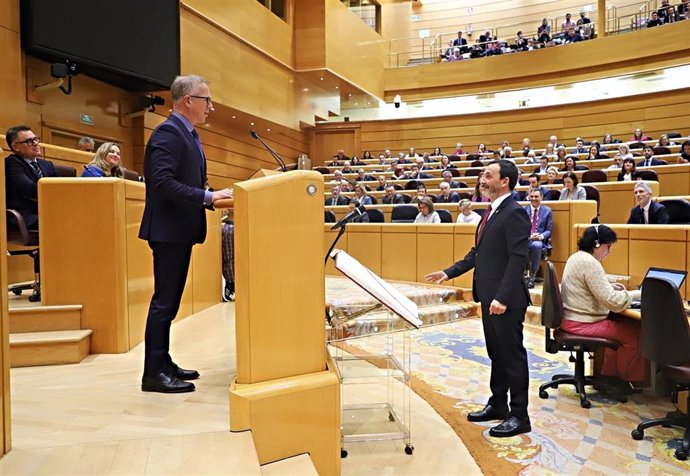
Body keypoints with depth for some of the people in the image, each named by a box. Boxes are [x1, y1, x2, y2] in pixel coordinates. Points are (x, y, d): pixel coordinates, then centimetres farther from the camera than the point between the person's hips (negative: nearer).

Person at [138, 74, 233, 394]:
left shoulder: (188, 134, 17)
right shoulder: (168, 132, -14)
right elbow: (163, 183, -25)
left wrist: (214, 197, 6)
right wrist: (209, 196, -24)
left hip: (182, 229, 10)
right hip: (168, 229, -10)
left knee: (170, 299, 15)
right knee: (164, 300, -3)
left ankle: (163, 363, 26)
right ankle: (154, 373, 9)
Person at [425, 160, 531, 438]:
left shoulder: (514, 213, -15)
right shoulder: (491, 212, 14)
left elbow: (518, 259, -22)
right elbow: (478, 252, 19)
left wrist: (503, 297, -26)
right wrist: (449, 273, 13)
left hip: (505, 299, -9)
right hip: (488, 296, 9)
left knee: (512, 355, 3)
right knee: (496, 353, 18)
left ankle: (519, 417, 17)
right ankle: (498, 405, 33)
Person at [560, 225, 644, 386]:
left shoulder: (577, 257, 10)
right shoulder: (590, 263, -21)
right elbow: (611, 301, -24)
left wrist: (609, 286, 12)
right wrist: (637, 294, -10)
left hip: (570, 318, 10)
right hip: (582, 323, -10)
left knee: (621, 324, 23)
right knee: (634, 332, -3)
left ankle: (609, 374, 30)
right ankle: (627, 379, 17)